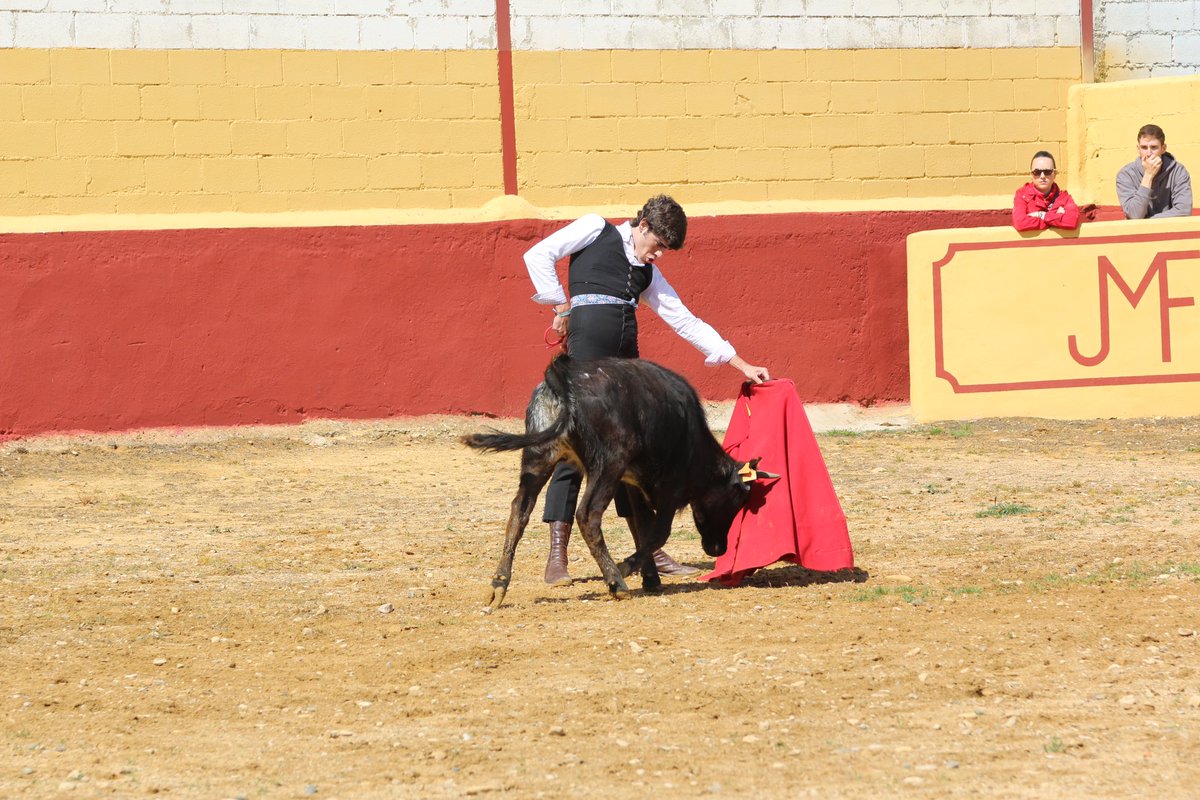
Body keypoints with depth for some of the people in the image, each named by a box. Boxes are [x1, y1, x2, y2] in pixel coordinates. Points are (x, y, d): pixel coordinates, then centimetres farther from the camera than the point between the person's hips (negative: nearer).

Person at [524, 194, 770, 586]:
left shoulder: (648, 274, 26)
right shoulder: (596, 230, 11)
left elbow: (687, 323, 25)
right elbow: (539, 255, 2)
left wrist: (742, 364, 19)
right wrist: (561, 307, -4)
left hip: (626, 353, 6)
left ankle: (650, 551, 14)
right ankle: (557, 557, -9)